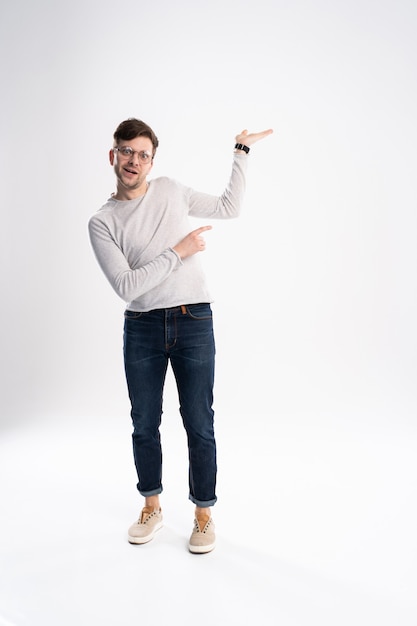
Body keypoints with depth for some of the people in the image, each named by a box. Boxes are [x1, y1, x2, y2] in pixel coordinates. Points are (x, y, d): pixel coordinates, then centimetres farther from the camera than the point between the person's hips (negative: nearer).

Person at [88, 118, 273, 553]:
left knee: (199, 424, 4)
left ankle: (204, 514, 22)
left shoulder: (171, 191, 8)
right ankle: (152, 506, 34)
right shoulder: (102, 222, 0)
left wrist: (241, 150, 21)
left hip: (194, 323, 0)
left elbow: (228, 207, 20)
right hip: (142, 327, 0)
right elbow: (126, 286, -11)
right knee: (145, 423, 13)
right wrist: (177, 252, -12)